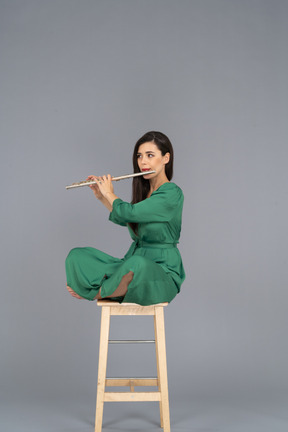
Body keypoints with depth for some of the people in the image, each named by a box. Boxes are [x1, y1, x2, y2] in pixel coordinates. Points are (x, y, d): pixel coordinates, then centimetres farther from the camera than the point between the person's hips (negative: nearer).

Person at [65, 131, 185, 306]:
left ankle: (95, 293, -14)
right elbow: (123, 219, 30)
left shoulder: (172, 194, -14)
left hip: (162, 272, -6)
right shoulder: (143, 190, 11)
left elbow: (129, 213, -24)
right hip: (133, 263, 6)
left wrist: (109, 194, -4)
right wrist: (101, 197, 18)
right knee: (77, 255, -8)